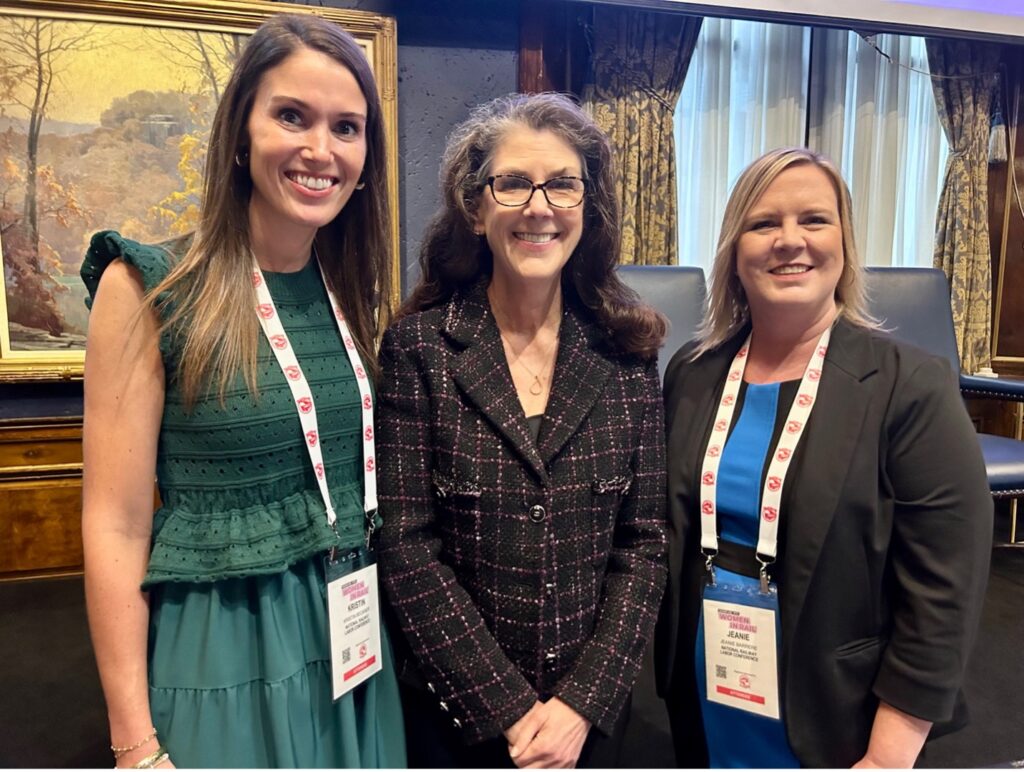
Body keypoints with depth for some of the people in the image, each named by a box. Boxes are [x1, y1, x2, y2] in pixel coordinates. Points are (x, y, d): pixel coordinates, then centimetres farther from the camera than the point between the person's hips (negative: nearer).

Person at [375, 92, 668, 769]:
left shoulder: (626, 354, -4)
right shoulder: (418, 347, -11)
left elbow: (645, 541, -3)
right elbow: (407, 548, -13)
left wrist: (583, 702, -10)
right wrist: (509, 711, -13)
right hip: (455, 713, -2)